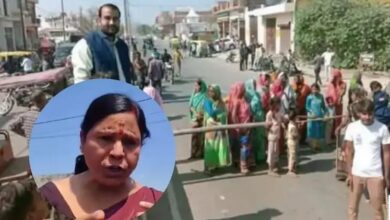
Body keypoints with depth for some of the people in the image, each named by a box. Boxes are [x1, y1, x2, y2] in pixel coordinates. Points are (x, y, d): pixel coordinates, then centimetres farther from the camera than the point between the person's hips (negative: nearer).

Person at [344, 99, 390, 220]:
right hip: (356, 173, 2)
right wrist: (349, 173, -1)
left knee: (378, 209, 7)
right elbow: (349, 151, 2)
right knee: (352, 207, 11)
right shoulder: (352, 127, -4)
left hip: (375, 174, -2)